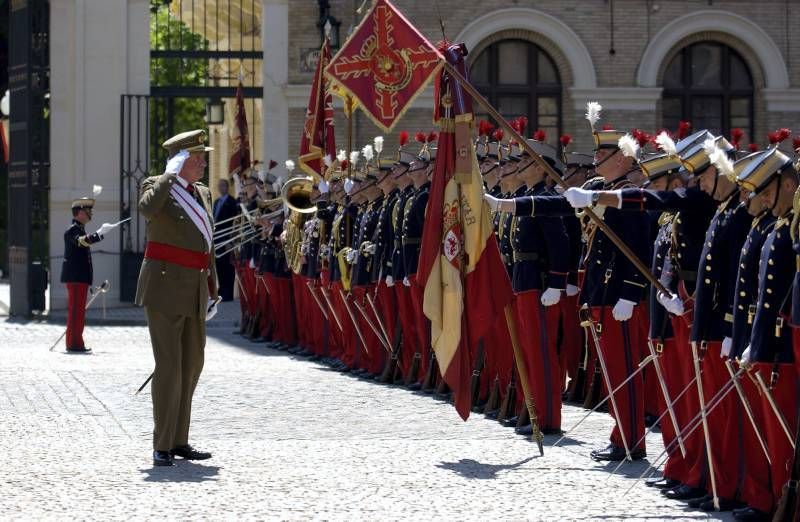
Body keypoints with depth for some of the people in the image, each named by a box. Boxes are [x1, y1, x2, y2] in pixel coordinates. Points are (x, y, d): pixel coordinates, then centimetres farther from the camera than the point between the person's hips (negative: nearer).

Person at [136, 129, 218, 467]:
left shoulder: (202, 193, 15)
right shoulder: (157, 186, -6)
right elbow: (147, 208, -31)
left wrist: (212, 290, 18)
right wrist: (171, 174, -21)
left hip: (194, 291, 8)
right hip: (165, 288, -8)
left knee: (192, 364, 11)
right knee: (168, 366, -10)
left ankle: (179, 441, 20)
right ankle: (162, 447, -5)